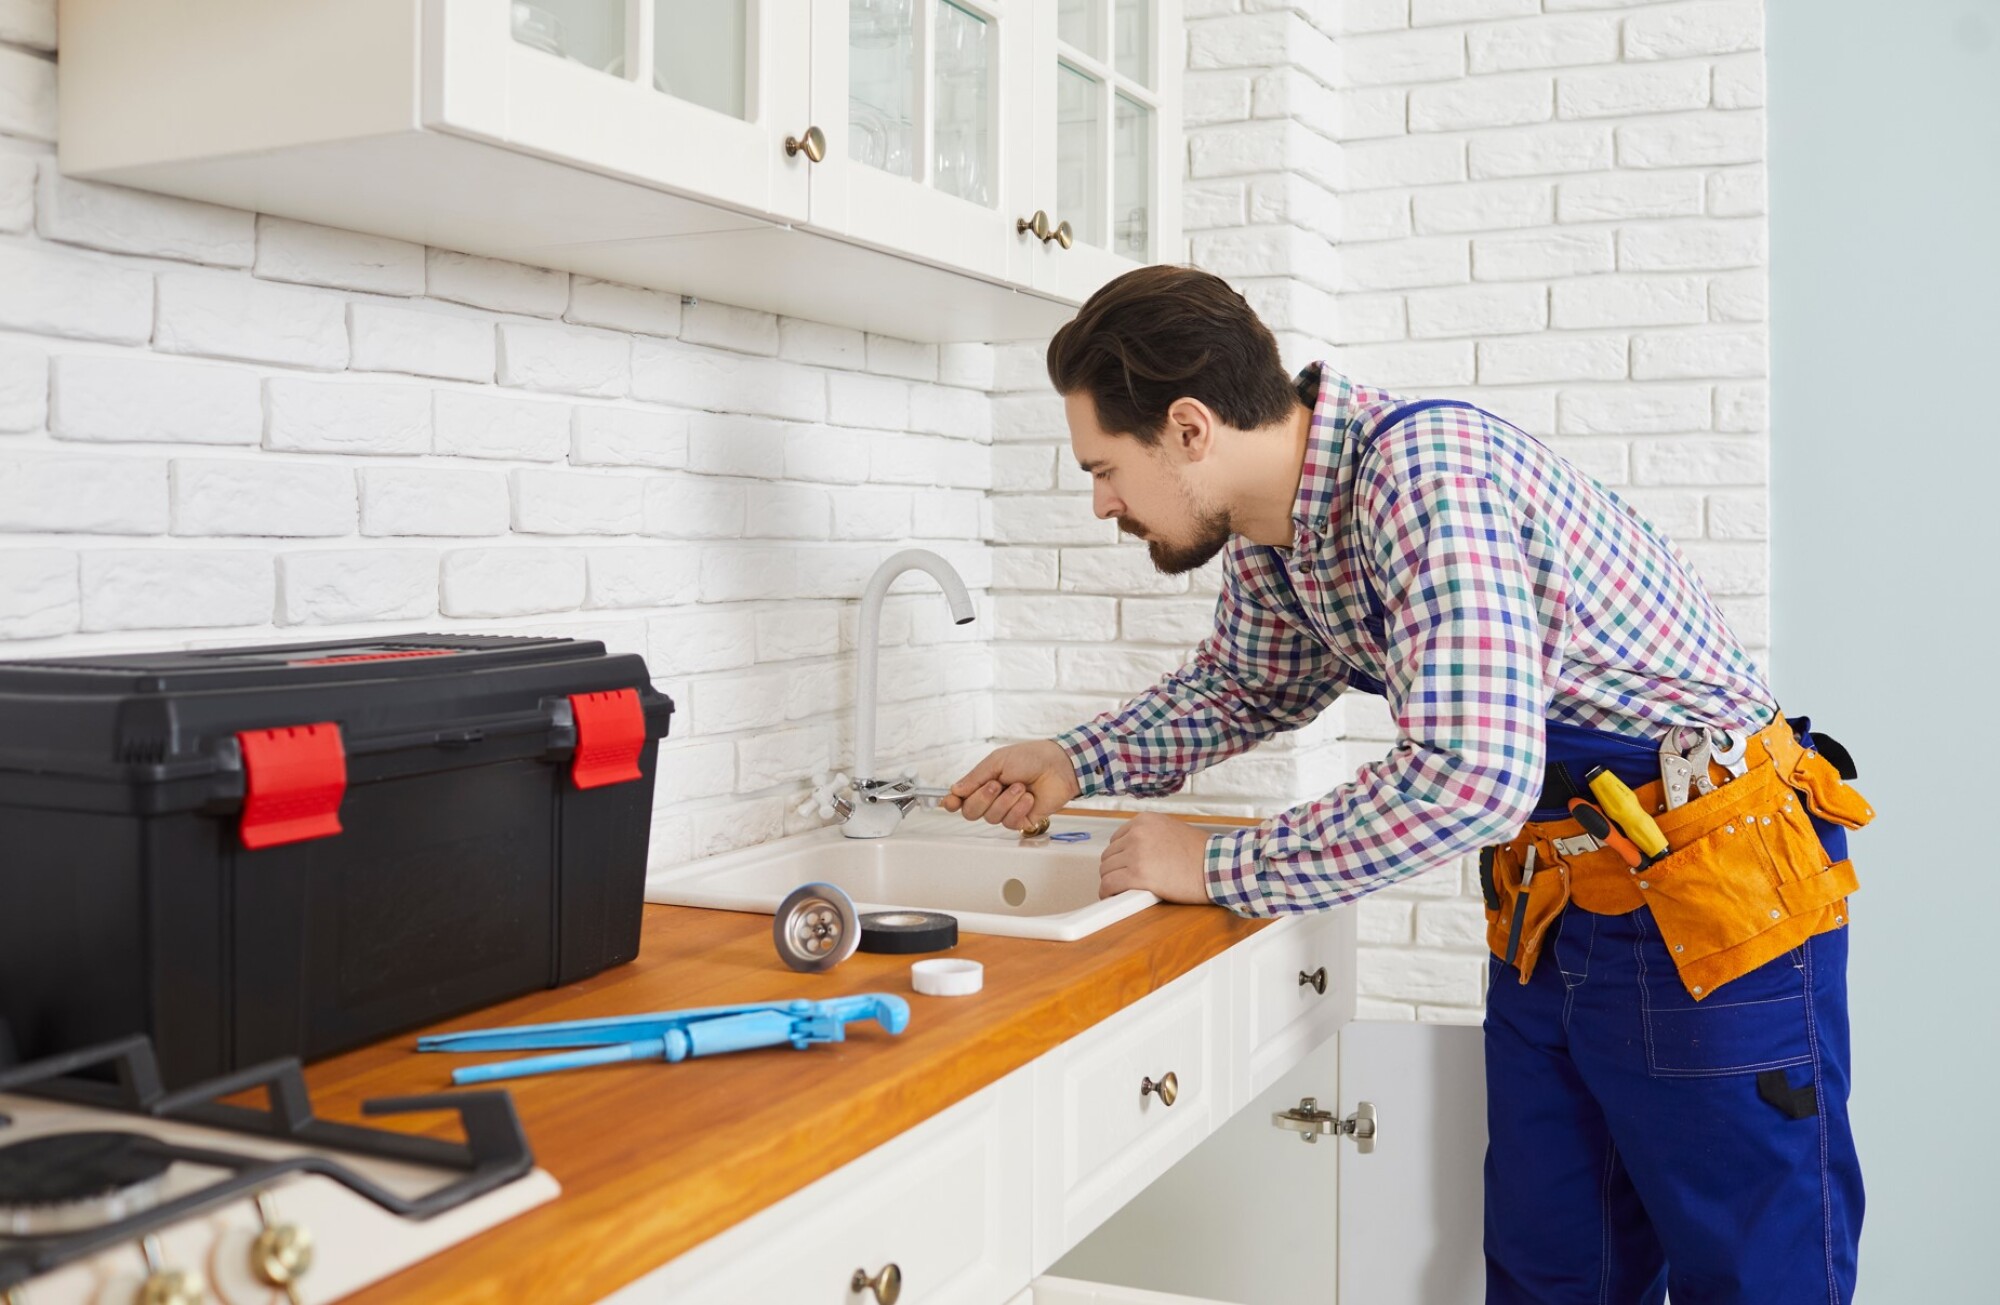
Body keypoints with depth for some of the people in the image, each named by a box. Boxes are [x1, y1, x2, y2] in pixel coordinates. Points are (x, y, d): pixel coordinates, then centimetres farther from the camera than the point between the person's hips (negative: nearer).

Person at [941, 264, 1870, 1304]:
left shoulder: (1426, 465, -27)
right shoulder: (1265, 536, 1)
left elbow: (1470, 775, -35)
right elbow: (1239, 686, 22)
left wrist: (1220, 869, -24)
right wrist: (1076, 762, 8)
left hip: (1714, 893, -8)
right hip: (1545, 907, 8)